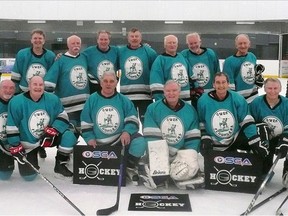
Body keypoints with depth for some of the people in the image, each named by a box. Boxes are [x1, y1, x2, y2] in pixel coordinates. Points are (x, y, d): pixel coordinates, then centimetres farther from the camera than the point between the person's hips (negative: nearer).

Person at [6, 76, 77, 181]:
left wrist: (53, 130, -20)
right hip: (28, 143, -2)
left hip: (48, 137, 2)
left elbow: (62, 116, -3)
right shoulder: (17, 101, -18)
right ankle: (32, 162, 30)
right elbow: (11, 127, -13)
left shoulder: (52, 99, -10)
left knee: (68, 136, -24)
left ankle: (60, 166, -3)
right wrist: (15, 146, -12)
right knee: (29, 176, -7)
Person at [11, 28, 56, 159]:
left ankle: (41, 147, 29)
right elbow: (15, 76, -3)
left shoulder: (50, 56, -6)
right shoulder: (22, 54, -9)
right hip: (24, 94, -1)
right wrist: (15, 93, -3)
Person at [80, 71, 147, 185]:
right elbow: (85, 122, 5)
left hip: (120, 139, -1)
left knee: (140, 142, -28)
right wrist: (89, 138, -7)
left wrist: (127, 131, -22)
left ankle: (130, 168, -2)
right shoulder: (92, 99, 1)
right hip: (99, 144, 1)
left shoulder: (123, 100, 1)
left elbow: (132, 119, -3)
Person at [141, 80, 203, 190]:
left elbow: (193, 138, 1)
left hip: (182, 152, 1)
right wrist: (158, 157, -17)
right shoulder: (153, 108, -4)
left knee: (190, 169, -22)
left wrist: (188, 157, -13)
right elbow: (150, 136, -8)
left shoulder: (190, 110, 2)